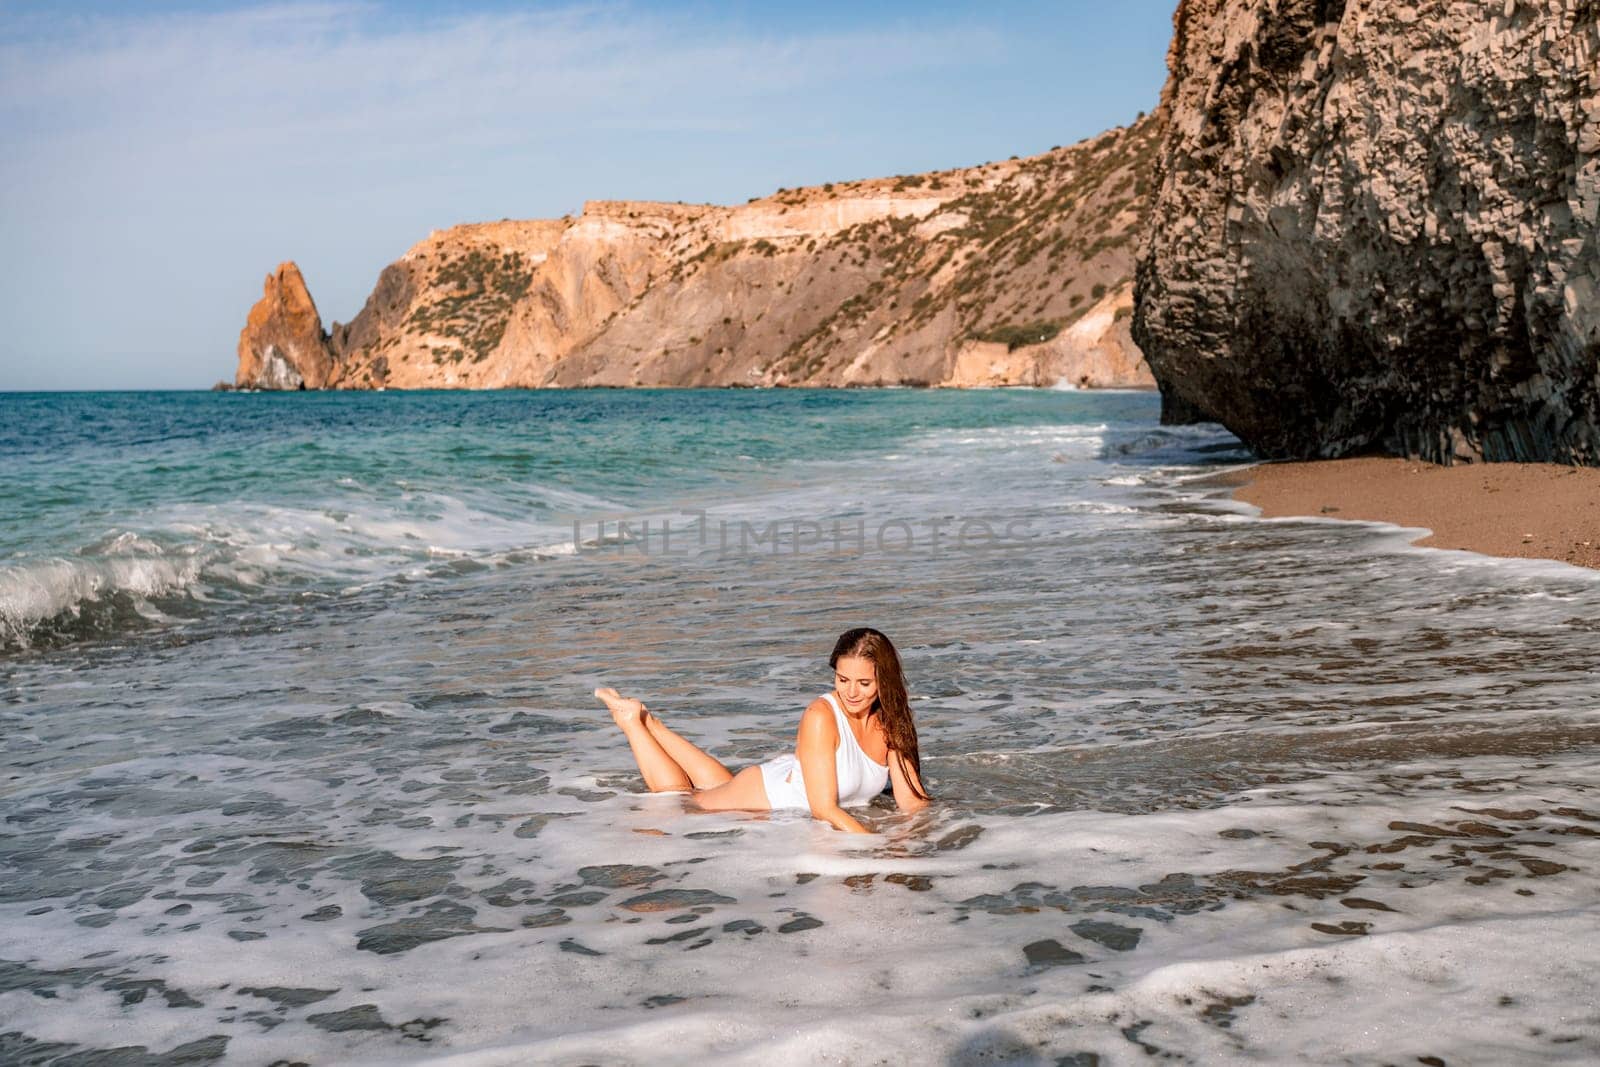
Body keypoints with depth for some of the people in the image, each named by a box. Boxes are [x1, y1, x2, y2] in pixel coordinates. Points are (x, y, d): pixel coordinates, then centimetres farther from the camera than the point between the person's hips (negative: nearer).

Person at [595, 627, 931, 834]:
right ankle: (632, 719, 33)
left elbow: (911, 799, -14)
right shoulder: (821, 716, -35)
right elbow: (823, 808, -36)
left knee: (723, 788, 33)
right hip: (762, 797, -6)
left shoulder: (889, 720, -16)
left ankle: (649, 722, 42)